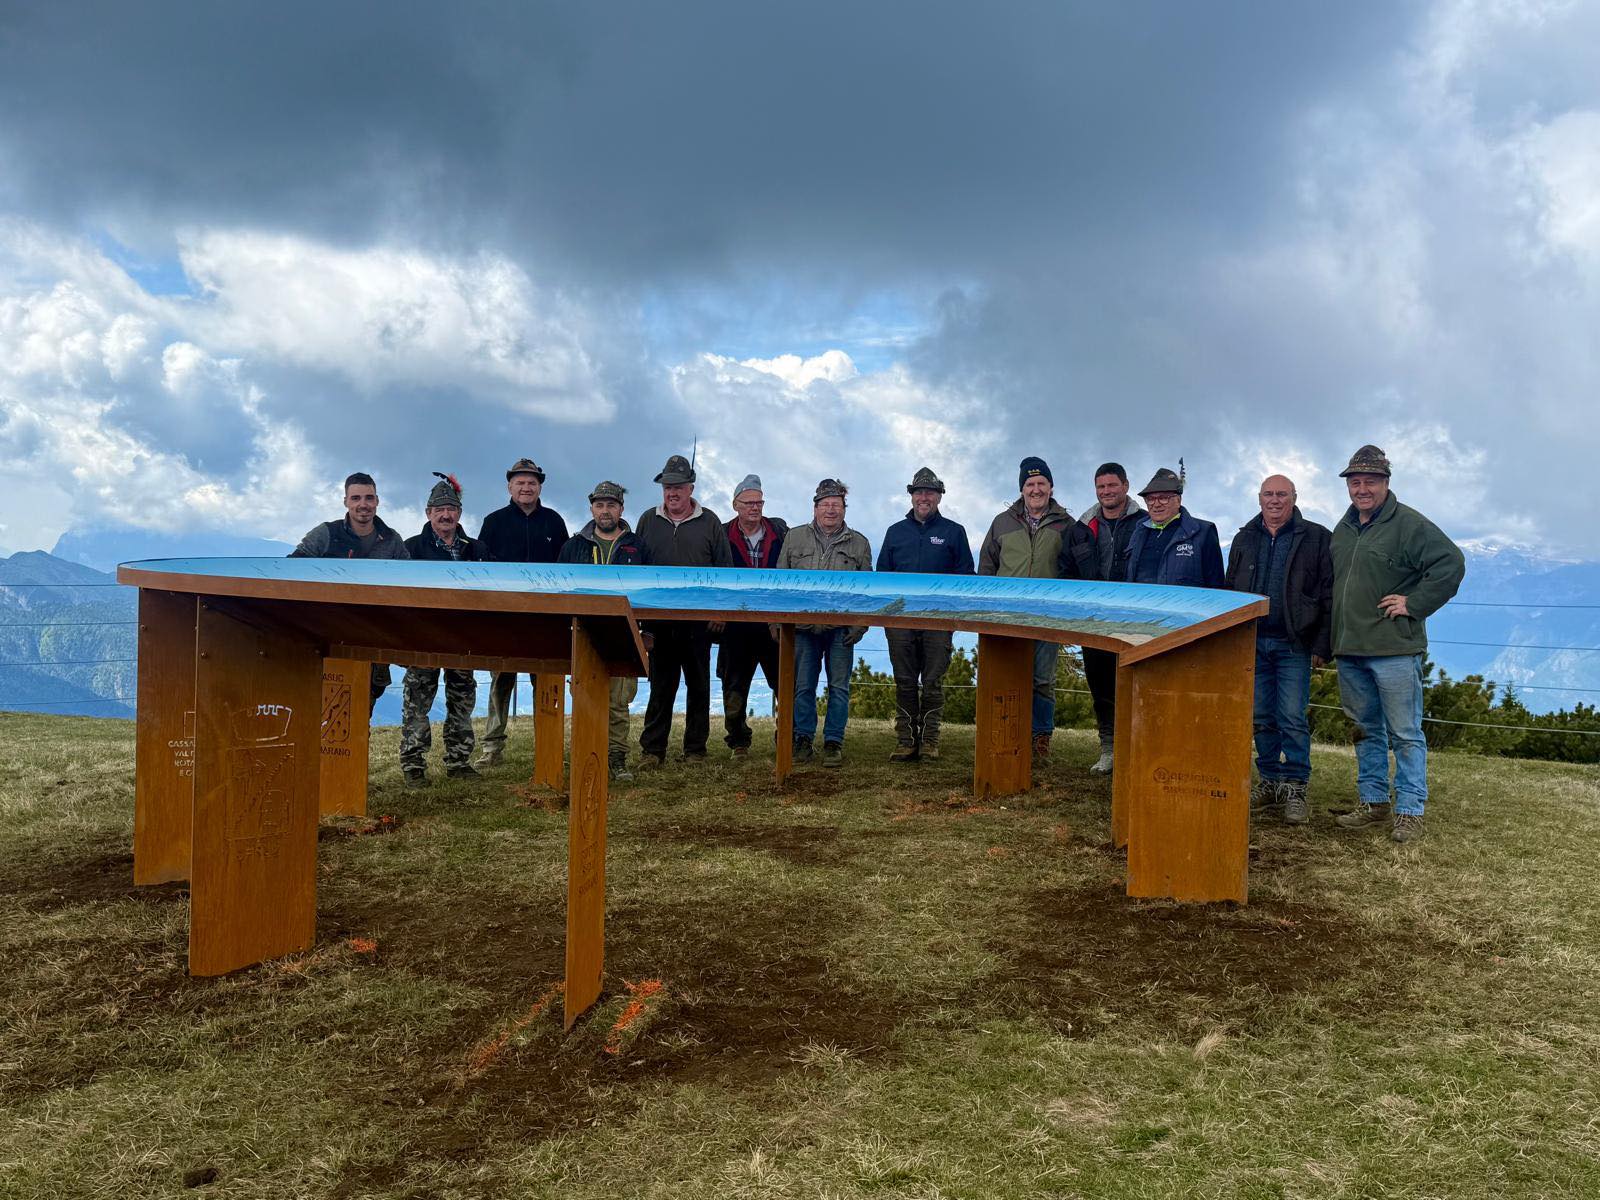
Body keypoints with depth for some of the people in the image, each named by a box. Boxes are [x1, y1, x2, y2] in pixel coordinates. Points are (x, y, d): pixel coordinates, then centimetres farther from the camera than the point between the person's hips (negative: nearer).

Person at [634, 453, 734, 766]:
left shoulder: (709, 522, 6)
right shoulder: (648, 521, 11)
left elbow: (725, 570, 6)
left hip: (699, 620, -1)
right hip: (659, 619, 1)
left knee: (698, 686, 5)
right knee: (660, 686, 2)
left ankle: (695, 749, 12)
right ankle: (653, 749, 6)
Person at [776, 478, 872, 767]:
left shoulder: (858, 544, 10)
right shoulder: (794, 538, 11)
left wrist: (860, 626, -2)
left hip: (841, 629, 0)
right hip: (802, 627, 1)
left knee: (839, 687, 1)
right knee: (803, 686, 4)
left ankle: (833, 742, 8)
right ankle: (803, 740, 13)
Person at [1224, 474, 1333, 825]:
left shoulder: (1316, 538, -1)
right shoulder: (1244, 539, 12)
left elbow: (1329, 596, -3)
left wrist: (1322, 645, -8)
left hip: (1294, 644, -4)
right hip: (1253, 642, 4)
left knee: (1293, 718, -5)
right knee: (1262, 718, 9)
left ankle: (1294, 788, 3)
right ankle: (1270, 781, 20)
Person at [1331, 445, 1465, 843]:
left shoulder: (1409, 524, -8)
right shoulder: (1343, 530, 15)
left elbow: (1451, 564, -13)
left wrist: (1414, 604, -14)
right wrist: (1329, 639, 20)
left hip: (1394, 650, -7)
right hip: (1349, 651, 7)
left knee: (1405, 734, -1)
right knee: (1366, 731, 14)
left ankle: (1410, 811, 6)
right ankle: (1373, 801, 24)